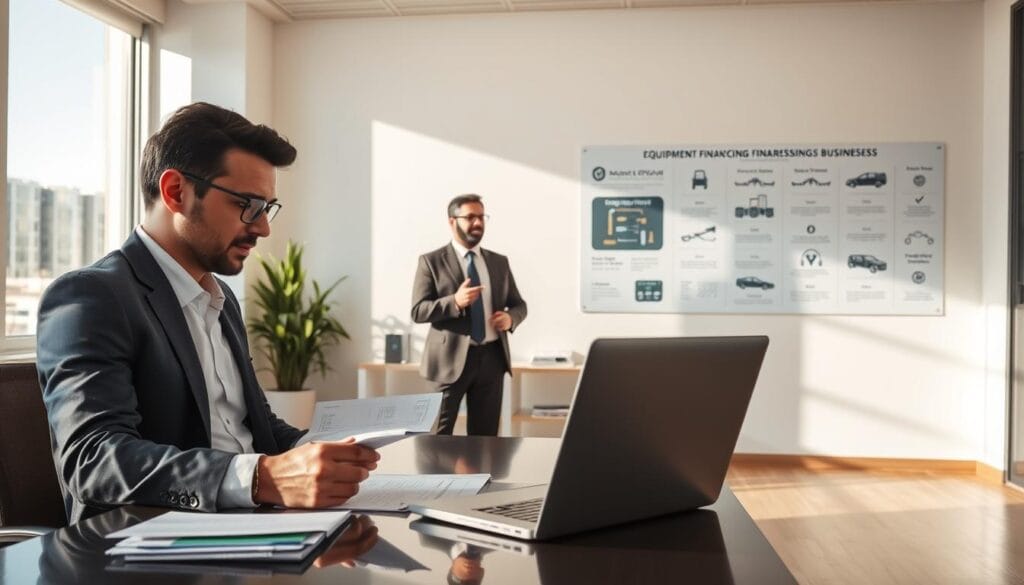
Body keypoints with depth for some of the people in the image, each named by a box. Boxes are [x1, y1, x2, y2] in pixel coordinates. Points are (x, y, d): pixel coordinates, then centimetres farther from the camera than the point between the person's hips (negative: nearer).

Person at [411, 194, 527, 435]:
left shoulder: (499, 262, 12)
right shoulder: (431, 261, -1)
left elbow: (519, 304, 17)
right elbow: (418, 311, -8)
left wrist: (510, 318, -7)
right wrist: (455, 302, -24)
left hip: (492, 356, 4)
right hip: (451, 357, -4)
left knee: (486, 435, 10)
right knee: (439, 436, 1)